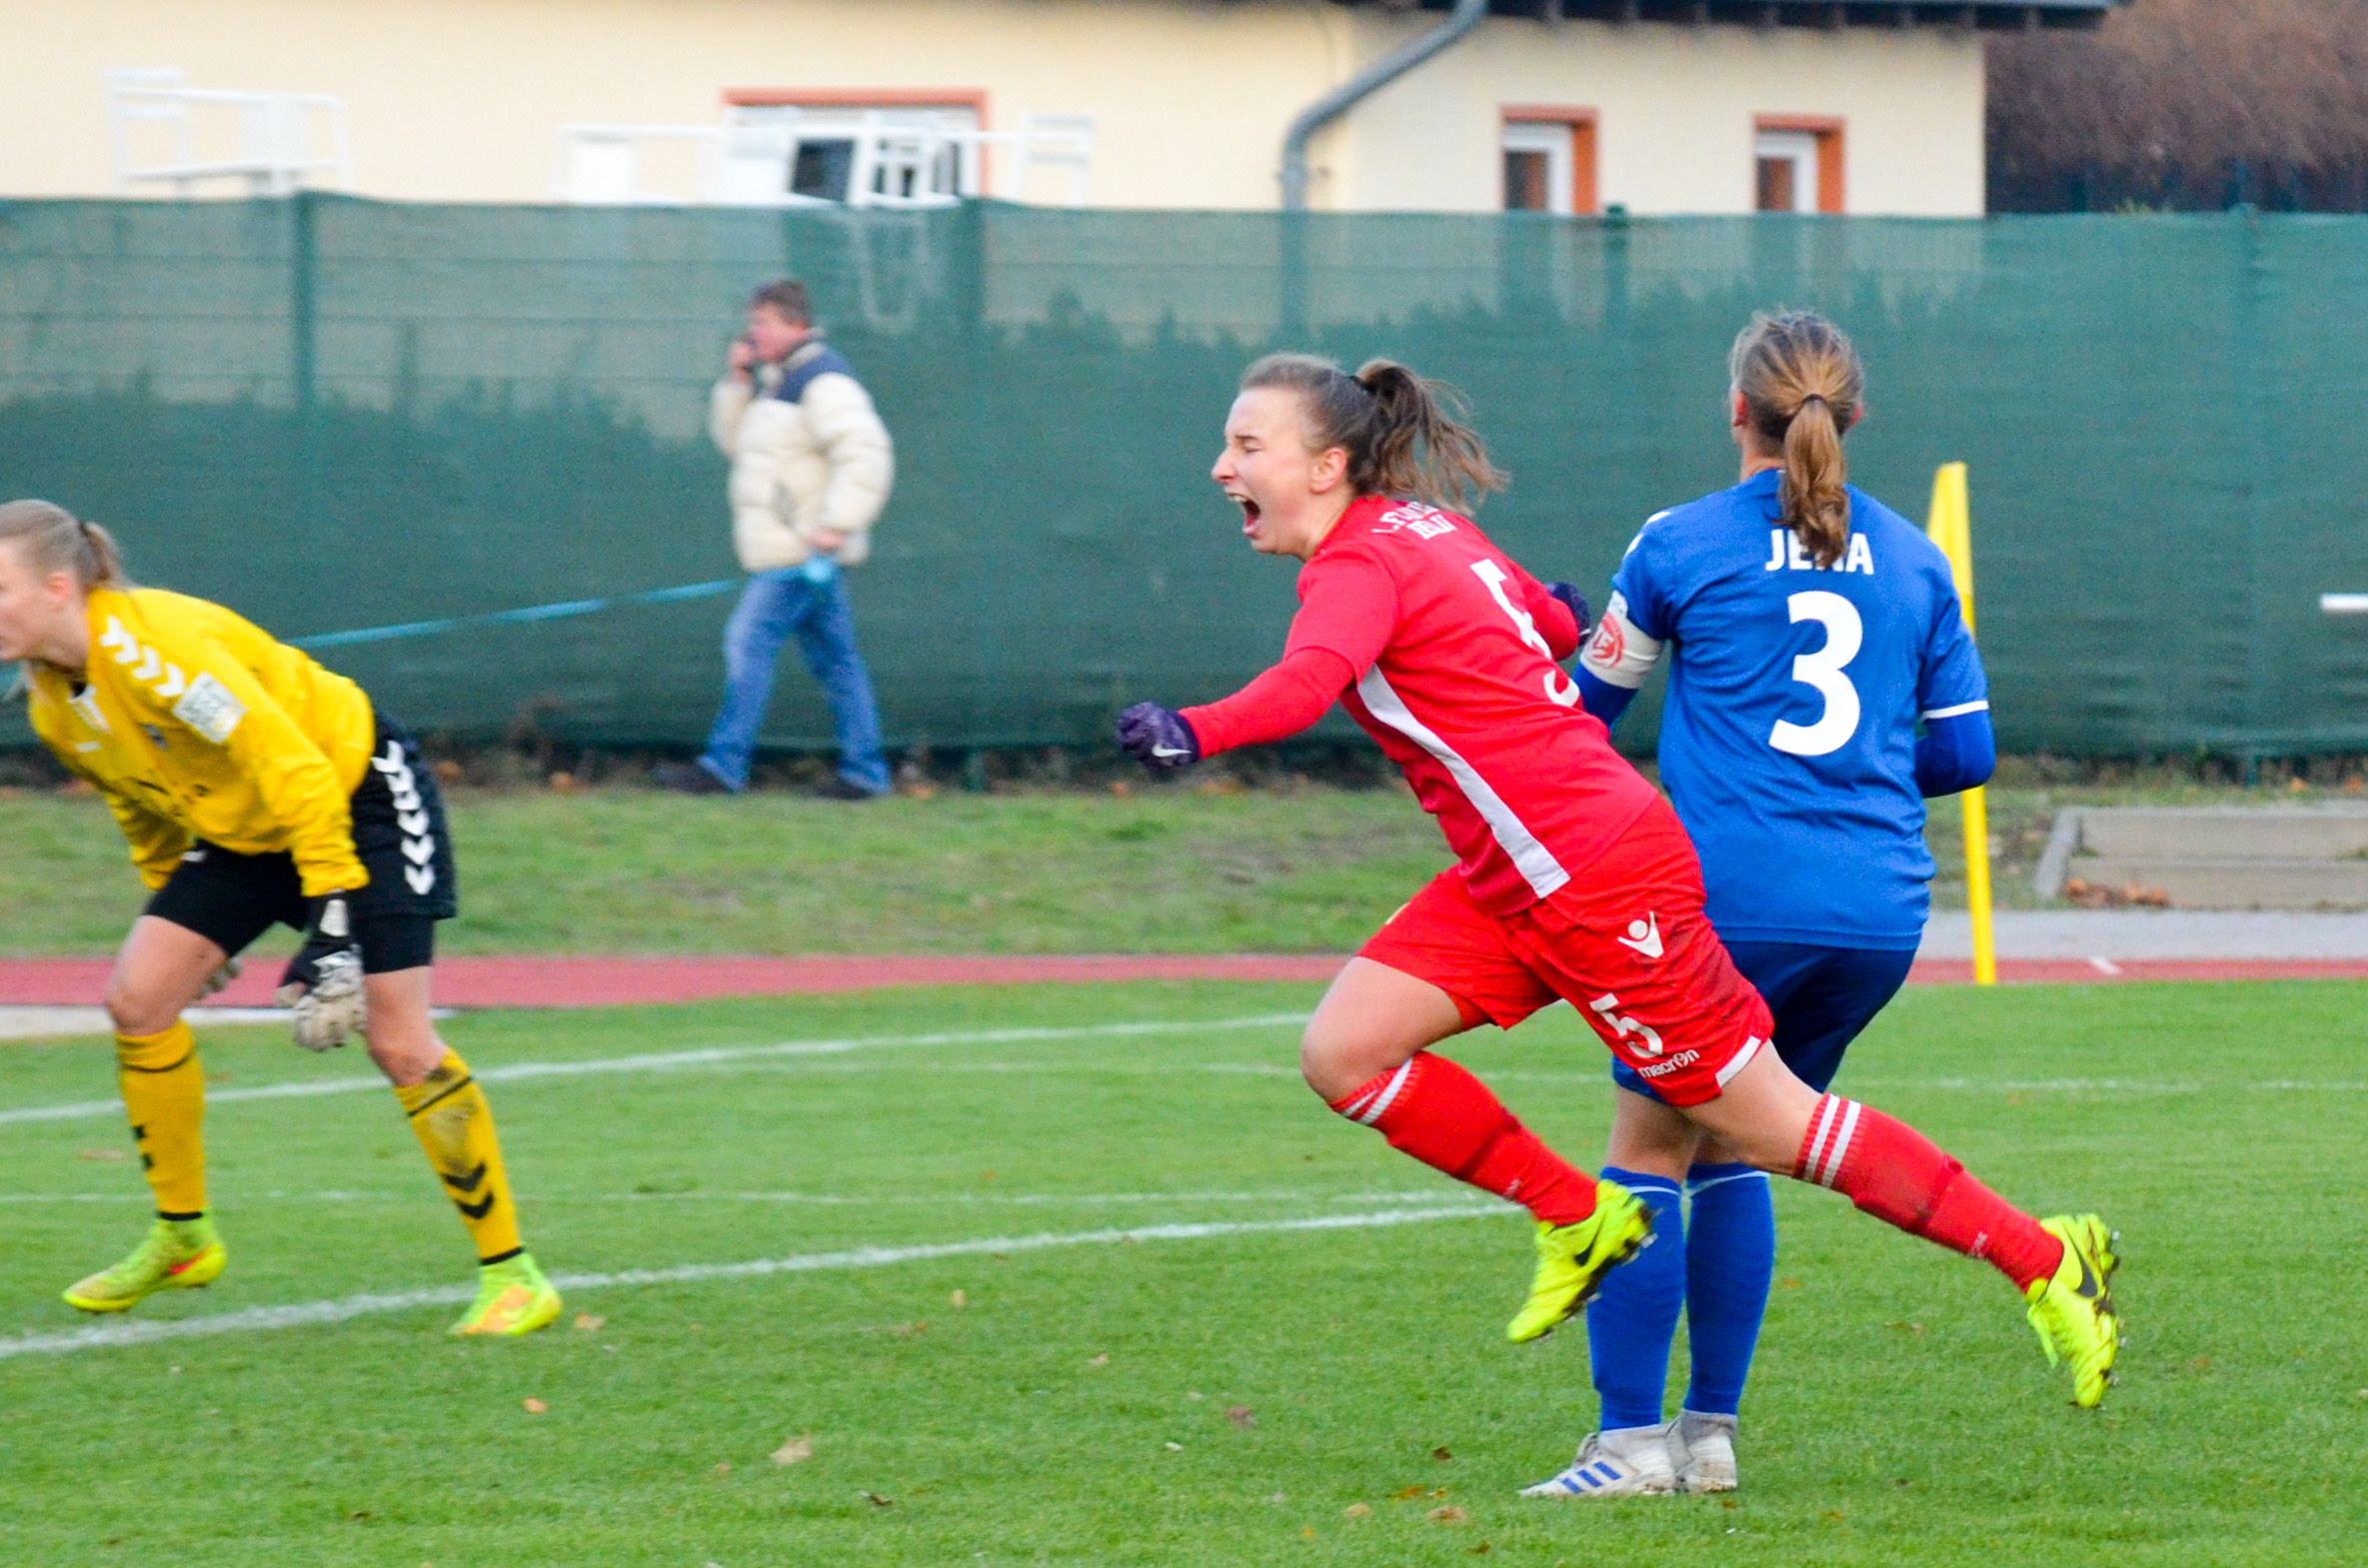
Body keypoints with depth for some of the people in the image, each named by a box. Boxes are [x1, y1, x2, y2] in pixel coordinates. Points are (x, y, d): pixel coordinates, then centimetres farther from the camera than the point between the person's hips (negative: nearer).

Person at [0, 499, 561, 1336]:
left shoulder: (157, 648, -32)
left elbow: (299, 772, -32)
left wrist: (332, 933, -33)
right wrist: (176, 907, 20)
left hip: (359, 793, -8)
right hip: (241, 829, 8)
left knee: (400, 1046, -14)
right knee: (137, 997, -6)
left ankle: (510, 1273, -3)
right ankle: (182, 1239, 11)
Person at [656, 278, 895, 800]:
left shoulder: (823, 381, -13)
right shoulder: (778, 381, 18)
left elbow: (866, 454, -22)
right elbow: (734, 440, 25)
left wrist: (836, 523, -26)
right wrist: (736, 381, 10)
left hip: (803, 550, -10)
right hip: (788, 550, 10)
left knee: (751, 641, -11)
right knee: (833, 658, 10)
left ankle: (724, 765, -11)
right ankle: (864, 770, 11)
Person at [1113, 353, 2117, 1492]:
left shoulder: (1360, 562, -17)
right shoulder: (1424, 532, 12)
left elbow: (1306, 682, -39)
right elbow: (1558, 625, 24)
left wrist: (1194, 734, -55)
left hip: (1595, 880, -9)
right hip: (1512, 882, 9)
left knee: (1765, 1124, 0)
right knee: (1342, 1053, -2)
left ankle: (2043, 1259, 10)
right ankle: (1577, 1220, 9)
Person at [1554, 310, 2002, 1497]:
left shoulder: (1682, 544, -1)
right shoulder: (1911, 559, 10)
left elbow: (1584, 710, 12)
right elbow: (1964, 749, 13)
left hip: (1729, 897, -4)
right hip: (1881, 906, 4)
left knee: (1649, 1145, 4)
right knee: (1734, 1149, 18)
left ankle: (1631, 1441, -5)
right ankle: (1710, 1433, 15)